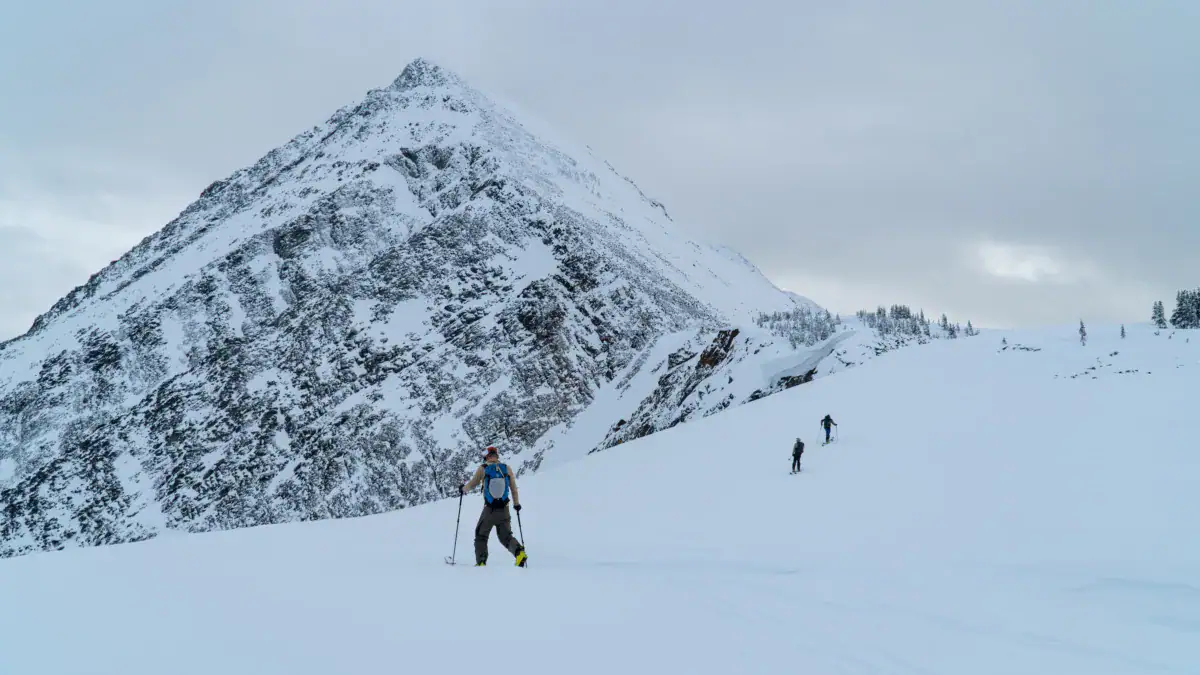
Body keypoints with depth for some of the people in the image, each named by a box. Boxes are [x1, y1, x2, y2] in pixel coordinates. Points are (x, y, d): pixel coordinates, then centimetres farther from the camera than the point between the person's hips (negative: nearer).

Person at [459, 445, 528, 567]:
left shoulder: (483, 468, -5)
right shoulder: (507, 468, 0)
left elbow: (472, 484, 2)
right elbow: (514, 488, 5)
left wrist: (463, 488, 25)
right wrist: (516, 503, 20)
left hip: (489, 510, -2)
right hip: (504, 510, 2)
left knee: (481, 536, 16)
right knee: (506, 536, 12)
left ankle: (481, 562, 8)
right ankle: (519, 551, -15)